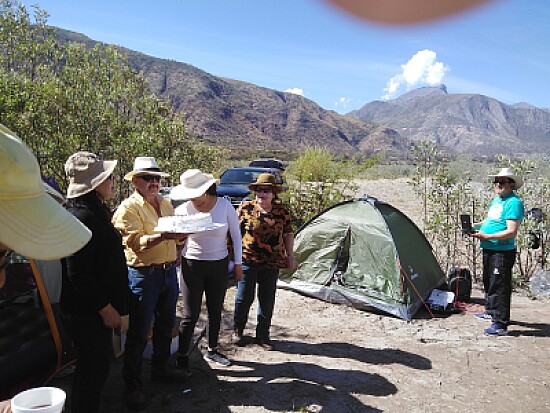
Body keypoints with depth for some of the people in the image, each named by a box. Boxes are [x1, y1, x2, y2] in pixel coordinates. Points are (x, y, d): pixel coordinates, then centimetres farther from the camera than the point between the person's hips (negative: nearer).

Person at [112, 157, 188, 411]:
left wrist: (184, 232, -8)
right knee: (139, 332, 1)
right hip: (143, 274, -7)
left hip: (169, 272, 7)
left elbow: (177, 239, 14)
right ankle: (132, 383, 14)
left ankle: (160, 367, 36)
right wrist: (163, 236, -32)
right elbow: (136, 243, -19)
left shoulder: (166, 204, 13)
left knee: (166, 324, 18)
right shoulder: (128, 208, -8)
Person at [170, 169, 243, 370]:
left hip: (219, 265, 2)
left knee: (215, 312, 15)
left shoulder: (225, 205, -9)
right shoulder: (183, 211, -10)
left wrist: (238, 263, 3)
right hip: (192, 265, -1)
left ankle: (212, 350, 35)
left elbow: (236, 235, 1)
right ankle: (182, 357, 18)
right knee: (190, 315, 1)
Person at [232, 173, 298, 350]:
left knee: (267, 300, 10)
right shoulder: (246, 207, -3)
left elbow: (288, 234, 12)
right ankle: (237, 330, 28)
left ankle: (263, 335, 25)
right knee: (244, 297, 6)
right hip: (248, 261, -2)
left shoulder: (281, 210, 4)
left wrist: (290, 255, 7)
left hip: (272, 263, 2)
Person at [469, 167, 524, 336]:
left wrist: (487, 236, -25)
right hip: (489, 249, 10)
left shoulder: (514, 202, -16)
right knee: (488, 282, 23)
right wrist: (476, 227, 8)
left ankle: (500, 325, 0)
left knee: (499, 287, -6)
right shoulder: (496, 199, 14)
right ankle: (490, 311, 41)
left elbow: (511, 232, -23)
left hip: (503, 251, -10)